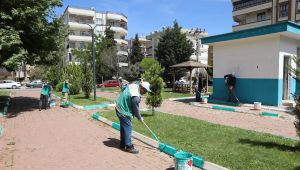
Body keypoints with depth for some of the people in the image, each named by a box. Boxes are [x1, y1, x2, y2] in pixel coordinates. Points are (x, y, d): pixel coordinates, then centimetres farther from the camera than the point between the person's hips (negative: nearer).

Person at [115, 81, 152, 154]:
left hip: (119, 107, 10)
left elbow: (124, 87, 18)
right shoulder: (136, 97, -29)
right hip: (123, 111, -10)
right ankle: (129, 147, 4)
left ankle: (122, 145, 27)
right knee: (128, 127, -4)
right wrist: (140, 118, 1)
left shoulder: (133, 85, -3)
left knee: (123, 127, 17)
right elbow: (136, 109, -16)